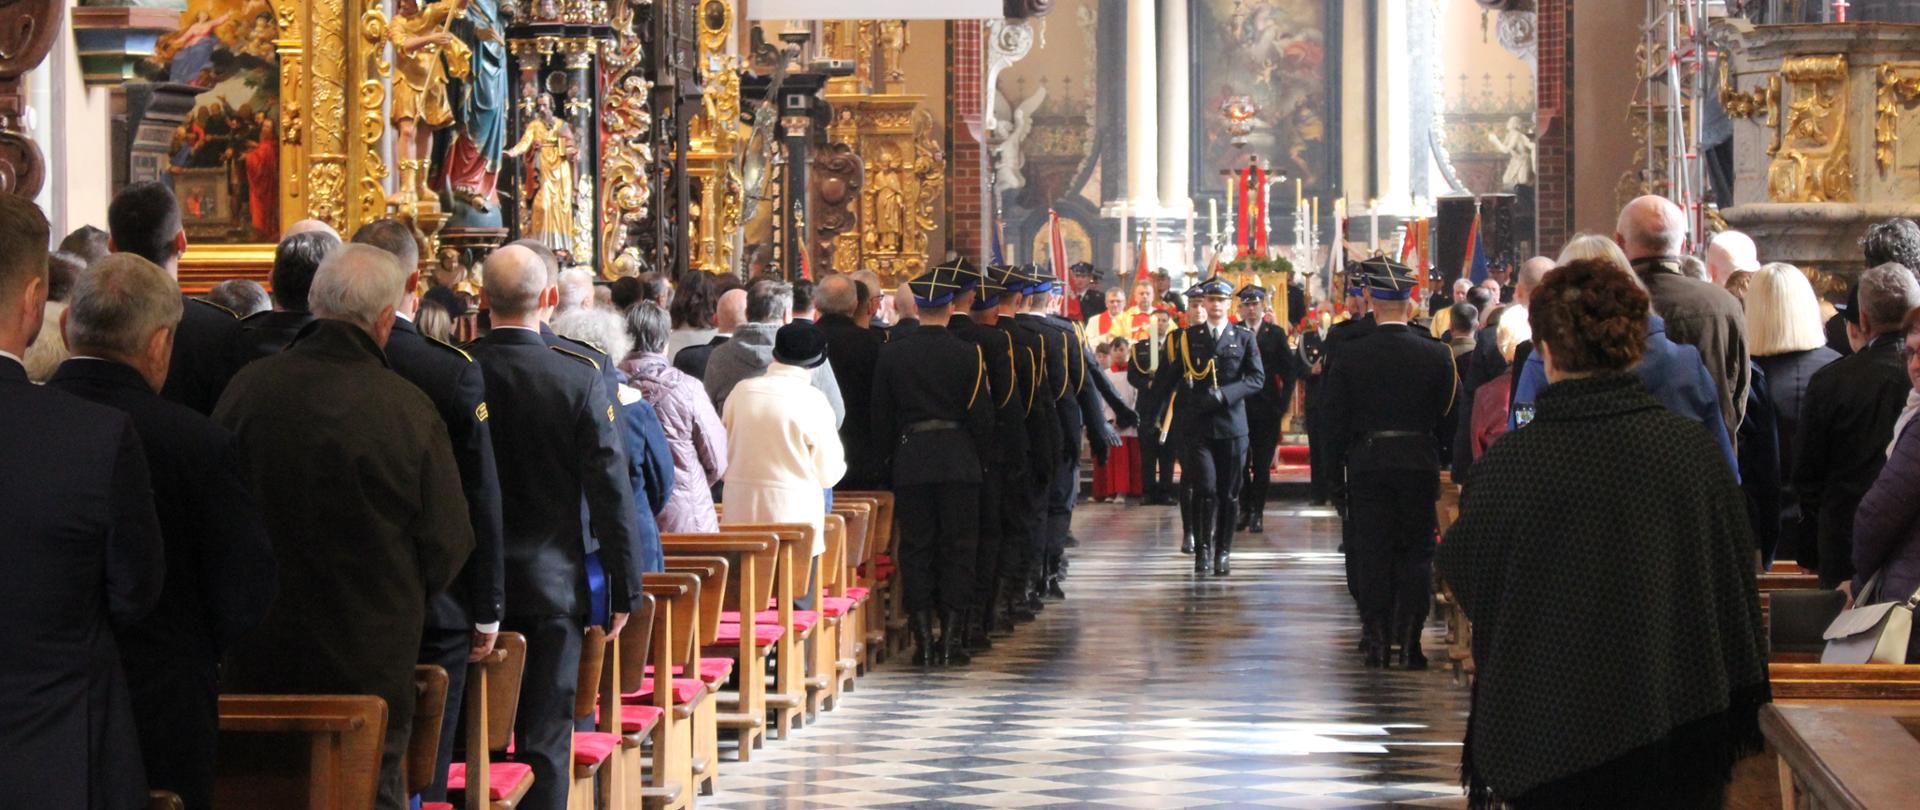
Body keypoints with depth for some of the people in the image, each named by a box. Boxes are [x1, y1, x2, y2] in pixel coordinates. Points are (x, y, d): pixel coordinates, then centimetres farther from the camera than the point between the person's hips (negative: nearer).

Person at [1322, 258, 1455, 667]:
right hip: (1420, 463, 0)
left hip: (1367, 464, 0)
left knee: (1371, 550, 6)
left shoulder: (1350, 356, -5)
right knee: (1416, 552, 7)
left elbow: (1335, 418, -2)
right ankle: (1409, 641, 3)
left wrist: (1341, 460, 10)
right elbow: (1448, 413, 0)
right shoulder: (1436, 354, -5)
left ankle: (1376, 638, 5)